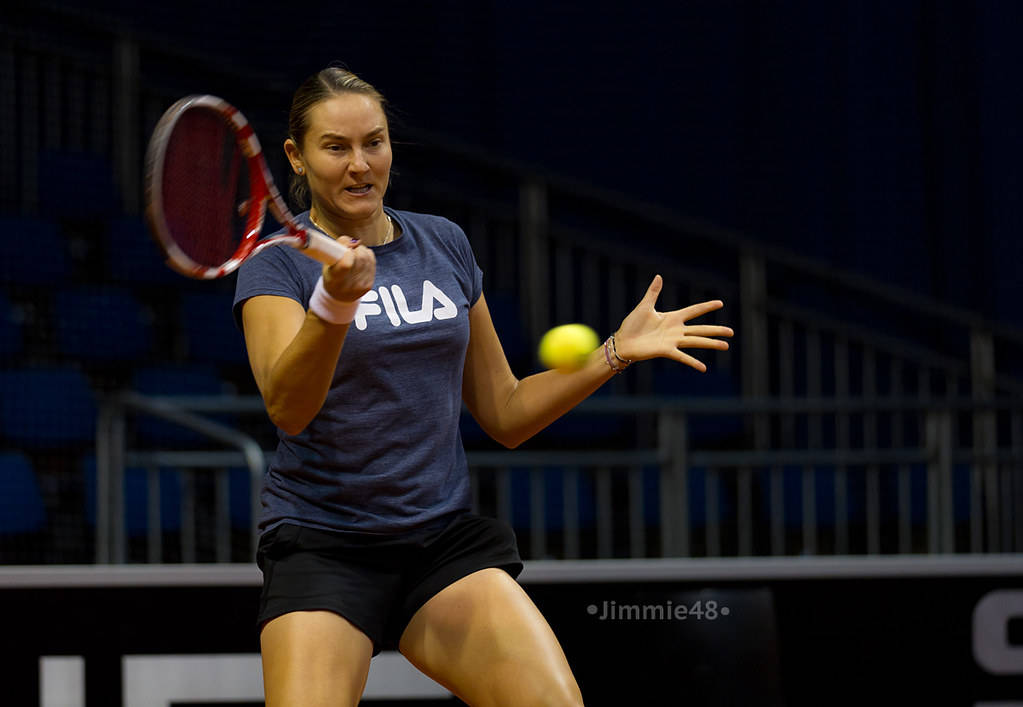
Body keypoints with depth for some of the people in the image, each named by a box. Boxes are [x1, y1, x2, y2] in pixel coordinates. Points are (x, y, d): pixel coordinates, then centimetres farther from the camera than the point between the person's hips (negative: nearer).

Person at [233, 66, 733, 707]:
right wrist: (334, 304, -39)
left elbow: (504, 414, 17)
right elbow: (287, 407, -23)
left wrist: (616, 352, 7)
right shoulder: (277, 266, -3)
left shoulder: (445, 245, 11)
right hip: (323, 548, -3)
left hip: (448, 538, 3)